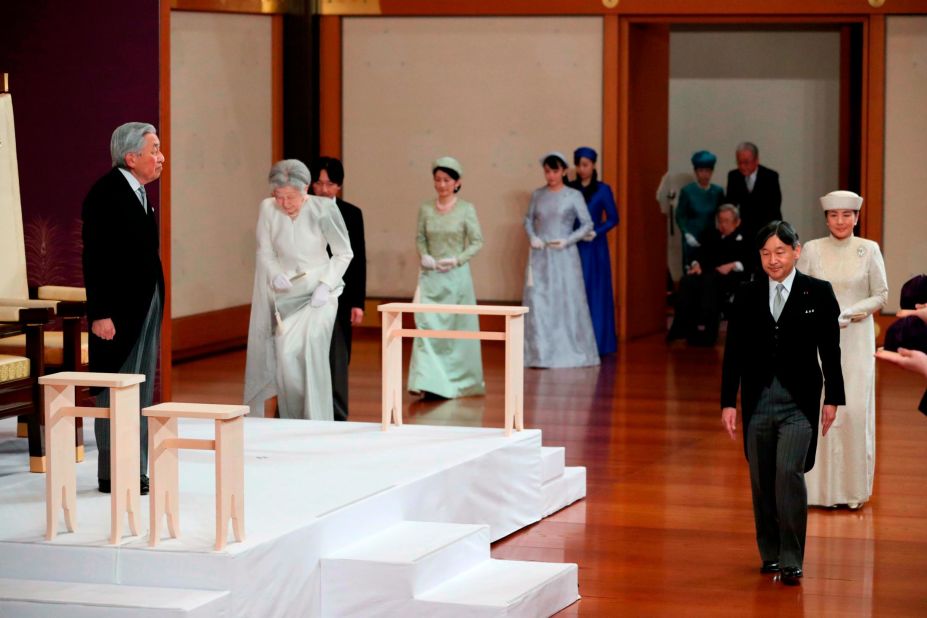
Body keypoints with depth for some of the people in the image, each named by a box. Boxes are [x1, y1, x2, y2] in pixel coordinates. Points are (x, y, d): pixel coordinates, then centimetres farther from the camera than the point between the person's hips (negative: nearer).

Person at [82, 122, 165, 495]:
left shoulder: (139, 192, 12)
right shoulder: (105, 194, -15)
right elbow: (94, 258, -18)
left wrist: (155, 304, 12)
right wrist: (100, 314, -21)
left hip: (146, 306, 9)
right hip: (118, 310, -9)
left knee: (141, 393, 12)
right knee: (115, 394, -3)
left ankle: (136, 471, 18)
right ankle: (111, 474, 3)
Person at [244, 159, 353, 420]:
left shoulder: (324, 209, -13)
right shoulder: (267, 208, -6)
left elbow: (344, 254, -4)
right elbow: (265, 252, 3)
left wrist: (326, 285, -14)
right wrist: (275, 274, -17)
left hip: (318, 290, -3)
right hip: (285, 293, 3)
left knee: (312, 348, -18)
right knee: (285, 354, -5)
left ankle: (317, 423, -11)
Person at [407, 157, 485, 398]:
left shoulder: (466, 209, -3)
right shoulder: (425, 209, 5)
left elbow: (477, 242, -3)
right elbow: (420, 238, 12)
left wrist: (457, 260, -14)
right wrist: (424, 256, -6)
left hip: (456, 275, -2)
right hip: (430, 276, 2)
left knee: (456, 328, 5)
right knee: (427, 325, -8)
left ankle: (456, 381, 20)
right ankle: (430, 382, -9)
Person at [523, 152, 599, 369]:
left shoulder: (574, 196, -2)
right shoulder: (537, 195, 7)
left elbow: (587, 224, -1)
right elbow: (528, 220, 15)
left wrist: (568, 240, -12)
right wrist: (532, 237, -4)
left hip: (564, 255, -2)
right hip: (540, 255, 2)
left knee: (567, 302, 0)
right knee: (538, 302, -2)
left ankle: (570, 352, 8)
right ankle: (540, 353, 1)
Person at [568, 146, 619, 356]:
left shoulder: (602, 189, 1)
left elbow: (613, 218, 0)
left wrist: (596, 232, -14)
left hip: (594, 247, -2)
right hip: (572, 246, 2)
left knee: (595, 293, -1)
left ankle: (598, 343, 4)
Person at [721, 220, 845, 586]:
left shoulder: (818, 292, 0)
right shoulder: (747, 296, 5)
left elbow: (830, 349, 3)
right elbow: (734, 352, 6)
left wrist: (832, 398, 2)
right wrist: (728, 402, 2)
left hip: (799, 400, -3)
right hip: (758, 399, 3)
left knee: (789, 473, -15)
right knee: (761, 480, 8)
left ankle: (791, 560, -9)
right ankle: (769, 553, 21)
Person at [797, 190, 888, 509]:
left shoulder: (869, 250, -1)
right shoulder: (811, 250, 1)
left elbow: (881, 295, 1)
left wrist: (849, 313, -13)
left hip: (855, 339, -1)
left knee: (855, 409, -5)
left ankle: (853, 487, 6)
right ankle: (822, 486, 5)